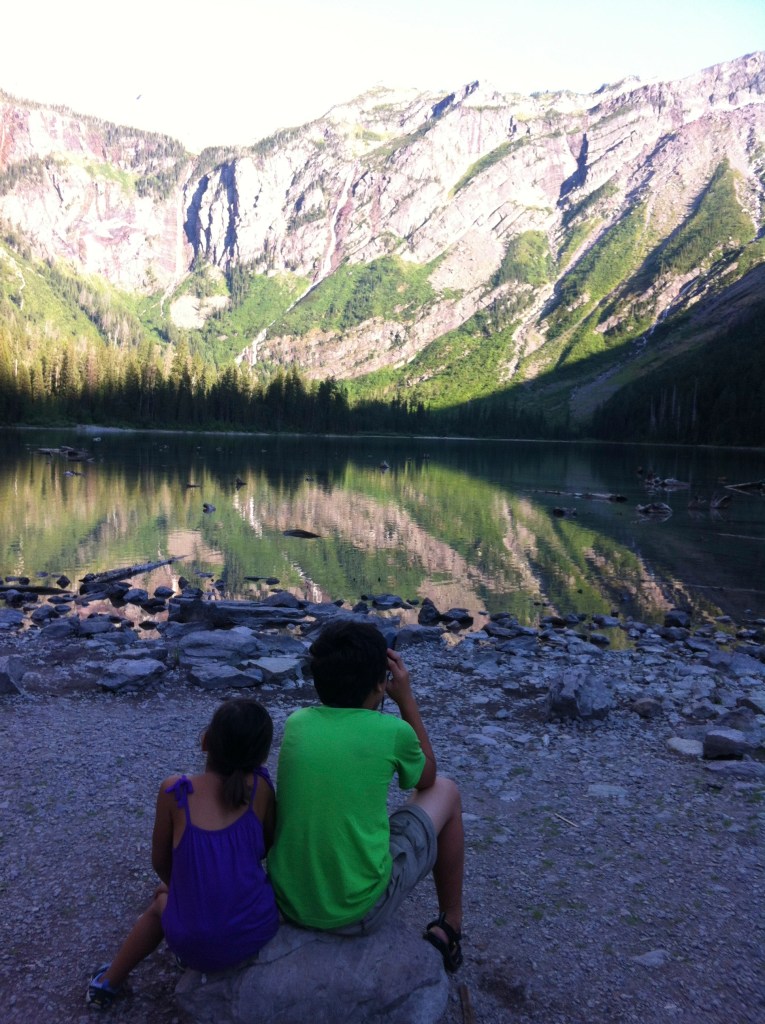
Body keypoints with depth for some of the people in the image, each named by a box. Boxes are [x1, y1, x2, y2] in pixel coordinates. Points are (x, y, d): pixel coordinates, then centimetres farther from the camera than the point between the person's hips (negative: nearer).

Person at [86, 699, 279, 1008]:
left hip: (195, 946, 0)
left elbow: (160, 862, 4)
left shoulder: (175, 791, -13)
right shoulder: (259, 787, -11)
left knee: (161, 904, 34)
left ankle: (108, 982, 44)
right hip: (258, 933, 0)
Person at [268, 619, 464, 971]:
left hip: (287, 901, 5)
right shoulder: (391, 731, -14)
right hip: (360, 910, -4)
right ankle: (450, 926, 28)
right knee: (445, 792, 15)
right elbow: (427, 778, 9)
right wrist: (406, 699, 6)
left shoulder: (296, 722, -3)